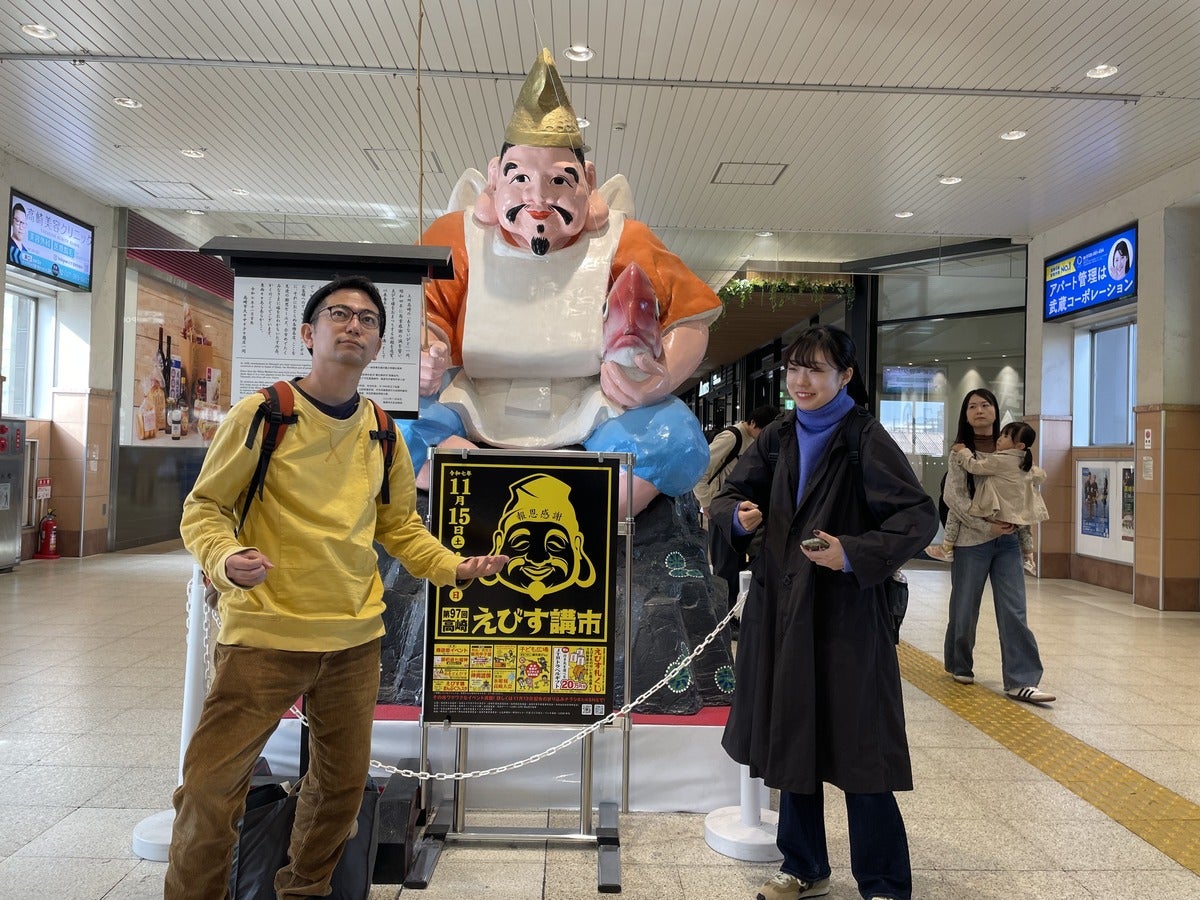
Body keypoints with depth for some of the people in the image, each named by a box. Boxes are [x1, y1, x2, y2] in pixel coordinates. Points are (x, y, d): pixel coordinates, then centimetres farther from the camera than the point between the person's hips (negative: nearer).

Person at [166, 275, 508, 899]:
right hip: (265, 634, -4)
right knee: (210, 789, -5)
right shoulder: (263, 414, -7)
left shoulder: (382, 432, 7)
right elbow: (203, 506, -3)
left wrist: (454, 567, 0)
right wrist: (225, 559, -24)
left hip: (356, 637, 5)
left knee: (343, 783, 16)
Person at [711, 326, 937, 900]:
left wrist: (855, 554, -26)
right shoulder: (778, 438, 8)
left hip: (847, 614, -5)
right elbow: (728, 497, 12)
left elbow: (920, 517, -13)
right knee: (791, 740, 14)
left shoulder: (866, 439, -8)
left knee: (857, 747, 0)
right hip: (782, 608, 6)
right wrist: (739, 515, -11)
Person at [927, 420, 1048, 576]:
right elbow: (1041, 475, 23)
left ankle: (946, 549, 3)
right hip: (1018, 513, 8)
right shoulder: (1027, 463, 8)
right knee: (1023, 526, 43)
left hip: (995, 511, -8)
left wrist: (962, 451, 0)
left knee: (955, 512, 1)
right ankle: (1028, 559, 46)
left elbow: (975, 467, -12)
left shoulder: (999, 460, -17)